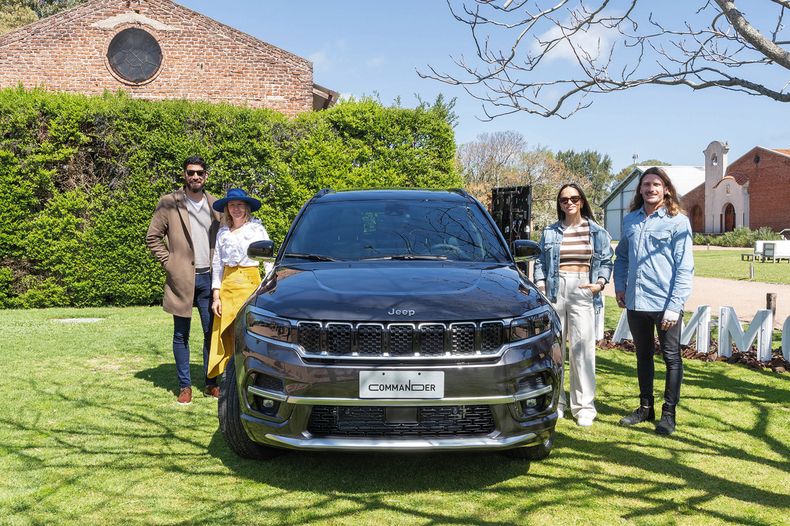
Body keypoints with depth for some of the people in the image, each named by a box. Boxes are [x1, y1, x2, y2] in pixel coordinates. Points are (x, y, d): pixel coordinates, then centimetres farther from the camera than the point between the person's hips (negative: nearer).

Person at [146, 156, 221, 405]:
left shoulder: (215, 205, 8)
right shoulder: (168, 204, -2)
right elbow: (152, 238, 1)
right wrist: (169, 263, -5)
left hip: (208, 278, 3)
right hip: (182, 279, -3)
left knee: (212, 333, 6)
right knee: (181, 335, 4)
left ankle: (211, 382, 17)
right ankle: (184, 386, 13)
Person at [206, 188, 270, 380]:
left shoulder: (257, 229, 4)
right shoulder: (223, 233, 12)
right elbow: (217, 264, 12)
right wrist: (216, 296, 5)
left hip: (251, 282, -3)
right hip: (227, 285, 3)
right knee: (228, 334, 0)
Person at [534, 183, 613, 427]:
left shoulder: (597, 232, 11)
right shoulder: (550, 232, 13)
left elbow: (606, 261, 10)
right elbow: (541, 261, 13)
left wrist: (600, 282, -7)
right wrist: (540, 285, -2)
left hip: (583, 291, -1)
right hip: (555, 290, 2)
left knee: (582, 347, -6)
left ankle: (584, 406, 0)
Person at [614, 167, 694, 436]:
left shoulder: (677, 221, -8)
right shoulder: (630, 220, 8)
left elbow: (685, 267, -11)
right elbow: (621, 256, 21)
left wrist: (675, 305, -17)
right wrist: (619, 286, 7)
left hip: (665, 303, -5)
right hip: (636, 302, 5)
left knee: (671, 358, 6)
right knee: (643, 356, 17)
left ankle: (668, 413, 17)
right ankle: (645, 407, 30)